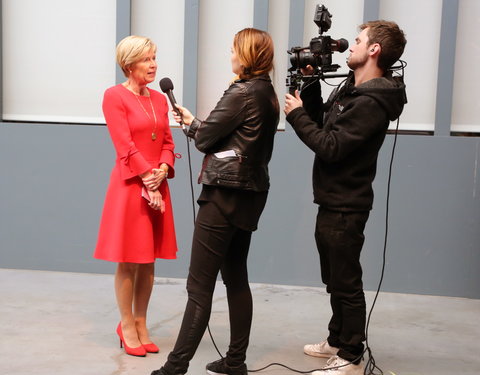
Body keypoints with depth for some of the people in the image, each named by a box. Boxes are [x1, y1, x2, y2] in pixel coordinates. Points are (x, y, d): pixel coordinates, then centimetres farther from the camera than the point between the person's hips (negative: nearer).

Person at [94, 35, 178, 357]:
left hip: (157, 186, 6)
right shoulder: (115, 96, -6)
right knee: (128, 260, 2)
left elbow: (168, 143, 10)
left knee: (149, 260, 10)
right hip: (130, 185, -6)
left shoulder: (160, 99, 13)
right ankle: (127, 326, 14)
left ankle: (141, 325, 20)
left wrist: (162, 171, -9)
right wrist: (147, 181, -16)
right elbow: (125, 146, -13)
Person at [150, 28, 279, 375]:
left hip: (226, 193, -9)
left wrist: (191, 122, 10)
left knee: (200, 285, -7)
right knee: (236, 278, 14)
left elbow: (205, 137, -9)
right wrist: (200, 124, 12)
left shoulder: (241, 92, -14)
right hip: (251, 192, 9)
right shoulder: (268, 94, 12)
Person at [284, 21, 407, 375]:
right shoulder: (352, 89, 11)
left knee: (346, 283, -1)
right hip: (333, 203, 10)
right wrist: (310, 85, 5)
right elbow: (320, 123, 16)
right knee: (335, 280, 21)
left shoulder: (372, 103, -21)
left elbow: (330, 147, -25)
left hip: (345, 208, -10)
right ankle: (337, 341, 36)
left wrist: (296, 114, -15)